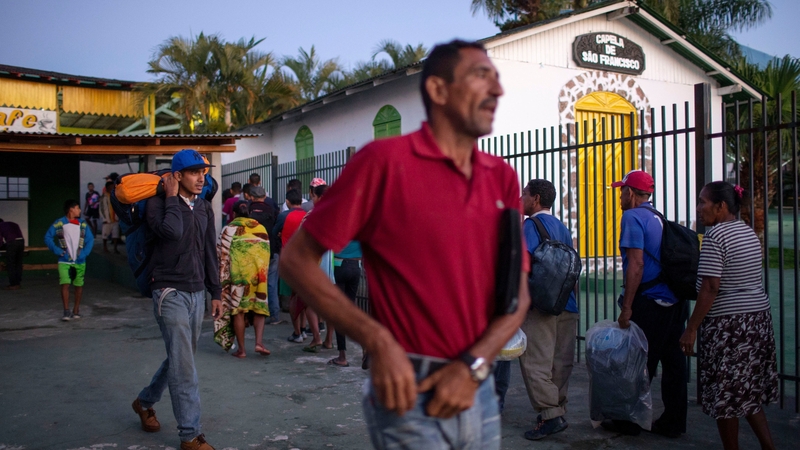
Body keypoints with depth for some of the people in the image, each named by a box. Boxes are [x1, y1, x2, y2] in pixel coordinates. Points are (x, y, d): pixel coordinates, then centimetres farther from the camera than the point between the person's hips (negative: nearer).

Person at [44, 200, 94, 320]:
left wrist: (84, 253, -8)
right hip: (64, 261, -3)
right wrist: (57, 250, -10)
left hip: (79, 261, 3)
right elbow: (48, 237, 0)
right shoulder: (58, 224, -2)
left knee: (79, 285, 8)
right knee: (65, 284, -12)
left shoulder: (83, 224, 7)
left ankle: (76, 310, 21)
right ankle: (66, 311, -7)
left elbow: (90, 239, 6)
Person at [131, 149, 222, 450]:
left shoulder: (204, 207, 10)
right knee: (183, 364, -7)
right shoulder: (158, 203, -8)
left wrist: (215, 292, 12)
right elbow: (171, 231, -29)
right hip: (171, 292, -6)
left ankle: (145, 401, 40)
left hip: (197, 293, 7)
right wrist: (171, 198, -16)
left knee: (180, 358, 16)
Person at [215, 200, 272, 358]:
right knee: (259, 306, 11)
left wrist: (224, 278, 6)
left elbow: (222, 255, -2)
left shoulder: (229, 229, 1)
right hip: (259, 273, 2)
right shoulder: (261, 228, 11)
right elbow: (267, 251, 9)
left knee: (238, 309, 6)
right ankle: (259, 342, -7)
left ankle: (241, 349, 7)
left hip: (238, 272, -2)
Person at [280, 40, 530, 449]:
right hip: (409, 393, -5)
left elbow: (518, 296, 6)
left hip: (479, 392, 5)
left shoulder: (502, 177, 5)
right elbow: (296, 260, -9)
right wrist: (379, 342, -16)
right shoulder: (386, 160, -10)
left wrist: (474, 366, -9)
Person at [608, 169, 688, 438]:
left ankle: (629, 421, 12)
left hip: (649, 303, -8)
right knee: (673, 363, 11)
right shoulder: (660, 219, 16)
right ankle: (673, 422, 19)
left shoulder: (633, 217, -9)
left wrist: (626, 307, -16)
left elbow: (636, 264, -17)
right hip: (675, 302, 8)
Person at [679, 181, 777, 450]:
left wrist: (691, 328, -16)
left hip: (728, 324, -9)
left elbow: (710, 288, -19)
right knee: (748, 391, 16)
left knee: (725, 395, 4)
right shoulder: (749, 233, 12)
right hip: (759, 317, 9)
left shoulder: (715, 236, -14)